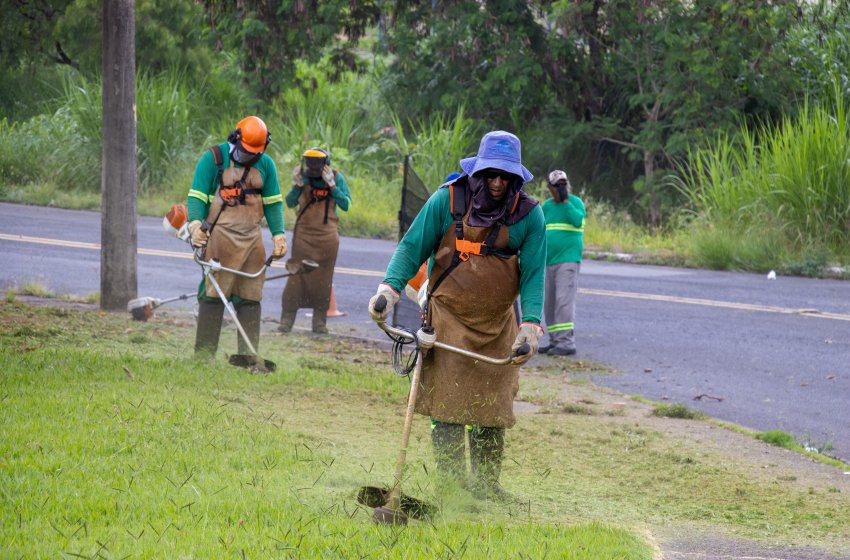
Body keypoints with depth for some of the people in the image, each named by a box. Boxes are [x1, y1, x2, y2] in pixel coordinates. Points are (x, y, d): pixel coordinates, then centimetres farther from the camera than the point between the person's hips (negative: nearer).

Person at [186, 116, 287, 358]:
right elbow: (197, 196, -4)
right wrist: (195, 225, -20)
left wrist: (279, 236, 9)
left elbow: (273, 202, 17)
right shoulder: (213, 159, -2)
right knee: (213, 295, -8)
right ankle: (204, 354, -7)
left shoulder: (265, 164, 12)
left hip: (252, 238, 5)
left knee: (250, 299, 4)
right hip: (220, 235, -5)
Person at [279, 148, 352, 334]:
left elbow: (346, 204, -6)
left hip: (327, 236, 0)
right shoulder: (303, 177, 0)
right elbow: (290, 203, 4)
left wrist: (332, 185, -16)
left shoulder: (336, 178, -2)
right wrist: (297, 185, -12)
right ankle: (287, 318, 0)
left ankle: (320, 320, 11)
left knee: (323, 278, 3)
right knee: (297, 275, -4)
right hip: (303, 234, 0)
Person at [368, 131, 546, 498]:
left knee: (493, 411, 8)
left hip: (498, 324, 2)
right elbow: (413, 247, -3)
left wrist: (530, 326, -17)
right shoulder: (448, 200, -10)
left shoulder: (528, 214, -6)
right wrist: (389, 289, -17)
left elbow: (533, 274, -5)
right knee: (447, 404, -9)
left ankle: (486, 485, 21)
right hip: (449, 317, -2)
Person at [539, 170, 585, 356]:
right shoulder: (546, 206, 15)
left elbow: (578, 221, -19)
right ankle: (555, 341, 13)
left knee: (564, 300, -15)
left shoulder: (575, 202, -1)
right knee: (549, 303, 7)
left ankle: (567, 342, -18)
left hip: (568, 259, -7)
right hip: (548, 261, 7)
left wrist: (565, 201, -16)